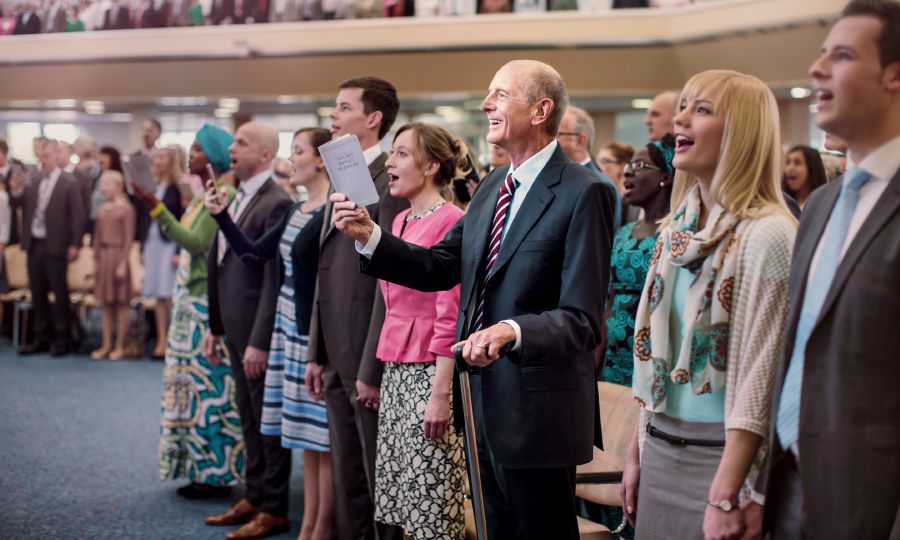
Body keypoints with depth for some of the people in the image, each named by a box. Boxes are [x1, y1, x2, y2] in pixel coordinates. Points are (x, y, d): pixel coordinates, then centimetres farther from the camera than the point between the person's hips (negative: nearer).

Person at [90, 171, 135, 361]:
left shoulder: (126, 208, -8)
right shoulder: (103, 209, 11)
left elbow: (128, 238, -11)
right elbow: (98, 236, 14)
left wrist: (123, 263, -14)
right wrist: (96, 260, 11)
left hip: (118, 255, -6)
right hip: (104, 256, 6)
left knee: (121, 303, 1)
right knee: (106, 303, 9)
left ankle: (119, 346, 7)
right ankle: (106, 345, 15)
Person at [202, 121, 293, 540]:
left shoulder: (276, 203, -16)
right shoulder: (238, 199, 12)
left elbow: (275, 279, -20)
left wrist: (260, 341, -21)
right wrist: (215, 326, 16)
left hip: (260, 333, -9)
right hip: (236, 330, 9)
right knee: (250, 419, 17)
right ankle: (254, 498, 28)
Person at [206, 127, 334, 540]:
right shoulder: (296, 211, 13)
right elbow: (252, 256, 17)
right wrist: (222, 215, 8)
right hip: (290, 328, 9)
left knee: (325, 439, 0)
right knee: (308, 440, 13)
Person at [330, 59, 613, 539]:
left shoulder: (582, 194, -15)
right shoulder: (492, 187, 10)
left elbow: (581, 320, -20)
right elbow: (440, 267, 11)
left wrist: (511, 331, -37)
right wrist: (369, 236, -2)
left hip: (537, 413, -8)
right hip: (484, 402, 8)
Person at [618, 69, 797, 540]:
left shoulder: (765, 234, -15)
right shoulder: (676, 229, 8)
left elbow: (758, 378, -18)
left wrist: (725, 497, -21)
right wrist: (636, 453, 12)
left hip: (722, 458, -7)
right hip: (661, 452, 7)